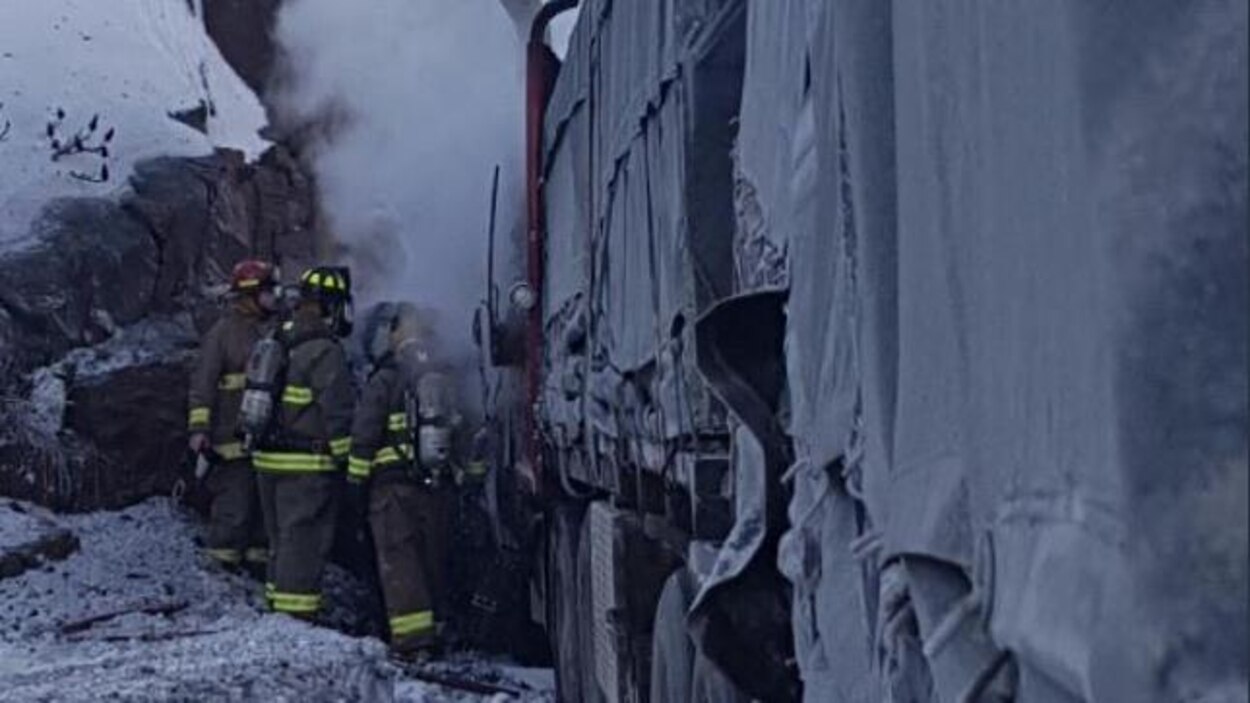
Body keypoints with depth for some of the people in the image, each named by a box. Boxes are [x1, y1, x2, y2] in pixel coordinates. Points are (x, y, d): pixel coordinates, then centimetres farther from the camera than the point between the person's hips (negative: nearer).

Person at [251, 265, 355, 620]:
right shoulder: (325, 351, -15)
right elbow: (338, 411, -17)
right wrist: (345, 458, -9)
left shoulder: (275, 343, 12)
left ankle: (277, 602, 27)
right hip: (308, 465, -8)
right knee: (305, 540, -4)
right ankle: (297, 615, -2)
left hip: (268, 458, 8)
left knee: (281, 538, 18)